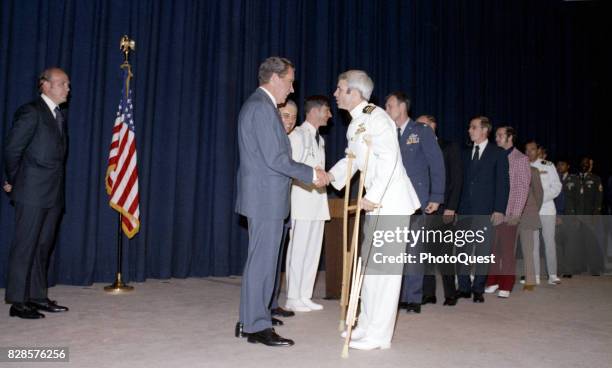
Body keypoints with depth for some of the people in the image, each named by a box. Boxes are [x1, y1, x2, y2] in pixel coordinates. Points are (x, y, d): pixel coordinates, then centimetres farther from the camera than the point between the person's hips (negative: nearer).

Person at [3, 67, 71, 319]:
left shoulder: (60, 114, 16)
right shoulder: (31, 112, -9)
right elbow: (12, 149, -10)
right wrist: (13, 182, -2)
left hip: (53, 194, 8)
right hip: (32, 194, -8)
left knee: (43, 247, 13)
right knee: (25, 247, -1)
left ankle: (38, 297, 22)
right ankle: (18, 302, 7)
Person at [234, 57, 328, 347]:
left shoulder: (256, 104, 18)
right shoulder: (263, 106, -15)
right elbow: (275, 158, -20)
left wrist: (307, 172, 15)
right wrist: (311, 174, -10)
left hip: (262, 196, 11)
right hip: (266, 196, -11)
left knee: (259, 259, 15)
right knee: (263, 261, -3)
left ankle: (248, 322, 24)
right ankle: (258, 326, 7)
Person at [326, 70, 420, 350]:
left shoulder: (375, 117, -16)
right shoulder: (355, 123, 13)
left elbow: (388, 157, -26)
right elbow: (352, 158, 20)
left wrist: (372, 196, -27)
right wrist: (332, 175, 5)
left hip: (391, 202, -10)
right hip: (375, 202, 10)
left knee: (385, 266, -3)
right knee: (370, 263, 16)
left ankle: (379, 335, 7)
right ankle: (368, 325, 28)